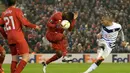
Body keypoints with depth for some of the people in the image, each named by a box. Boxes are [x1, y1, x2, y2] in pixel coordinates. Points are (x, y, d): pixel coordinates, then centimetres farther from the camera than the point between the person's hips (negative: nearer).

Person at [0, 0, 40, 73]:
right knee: (26, 57, -8)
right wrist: (34, 26, 1)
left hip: (10, 38, 7)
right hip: (18, 37, -7)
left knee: (14, 58, 14)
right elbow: (25, 22, -13)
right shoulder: (17, 10, -5)